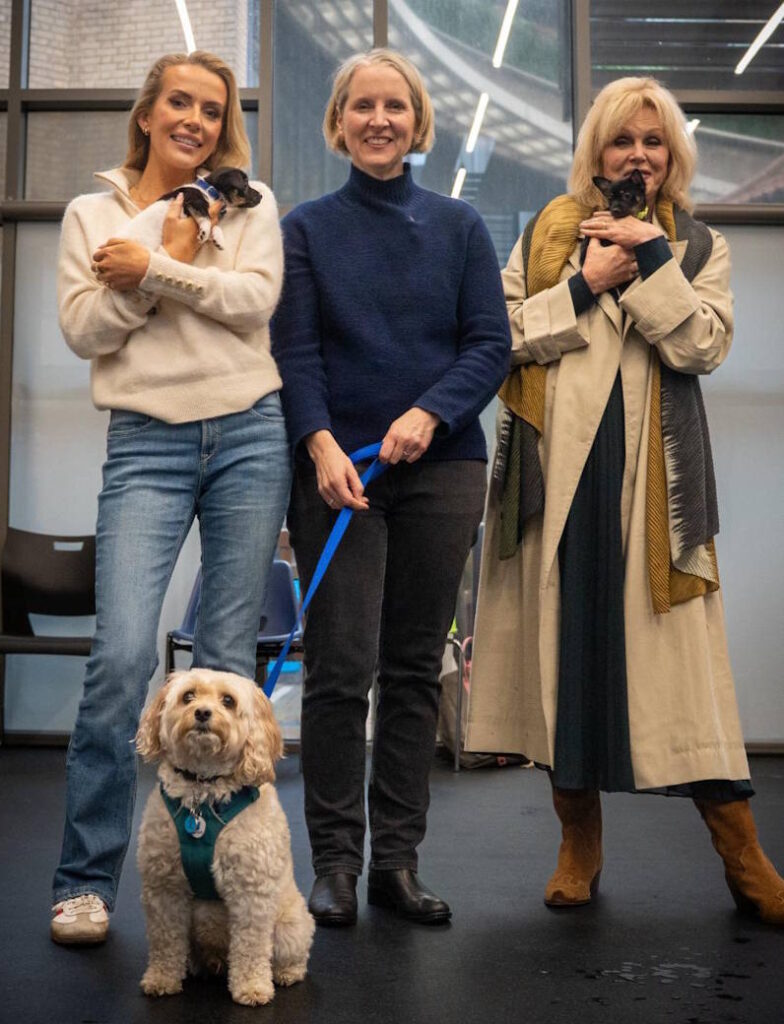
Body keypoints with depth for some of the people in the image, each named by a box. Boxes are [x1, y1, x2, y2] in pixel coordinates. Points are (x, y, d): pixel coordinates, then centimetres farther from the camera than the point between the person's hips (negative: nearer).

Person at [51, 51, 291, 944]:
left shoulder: (249, 204, 13)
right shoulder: (92, 214, 13)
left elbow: (256, 298, -5)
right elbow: (84, 331, 1)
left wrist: (152, 271, -11)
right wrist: (176, 258, -6)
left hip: (249, 435, 1)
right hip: (145, 444, -1)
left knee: (227, 658, 3)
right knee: (121, 653, -12)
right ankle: (85, 880, 0)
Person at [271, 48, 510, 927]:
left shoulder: (459, 227, 11)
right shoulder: (305, 229, 8)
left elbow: (491, 344, 3)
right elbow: (293, 351, -1)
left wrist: (429, 411, -14)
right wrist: (321, 442, -18)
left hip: (441, 465, 2)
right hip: (338, 465, -2)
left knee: (416, 666, 5)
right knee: (342, 666, -6)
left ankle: (397, 859, 14)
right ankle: (335, 861, 7)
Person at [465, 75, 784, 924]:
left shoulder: (699, 247, 15)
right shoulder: (547, 235, 15)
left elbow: (703, 345, -2)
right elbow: (501, 333, 3)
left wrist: (649, 262, -6)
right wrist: (584, 287, -5)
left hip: (653, 470, 0)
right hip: (560, 463, 1)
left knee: (675, 648, -3)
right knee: (567, 640, 2)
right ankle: (579, 840, 16)